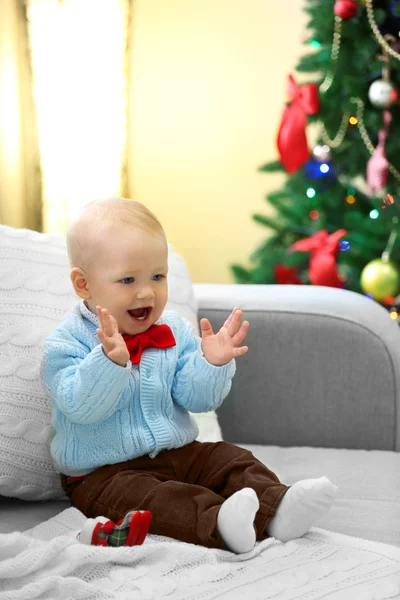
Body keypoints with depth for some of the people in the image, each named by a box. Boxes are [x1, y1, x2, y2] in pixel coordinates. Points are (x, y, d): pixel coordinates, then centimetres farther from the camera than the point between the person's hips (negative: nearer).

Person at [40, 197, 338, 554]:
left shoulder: (176, 332, 4)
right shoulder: (66, 344, -12)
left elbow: (197, 399, -1)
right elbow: (82, 407, -26)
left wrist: (212, 364, -20)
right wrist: (110, 361, -41)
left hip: (177, 454, 6)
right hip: (104, 472, -6)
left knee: (231, 459, -10)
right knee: (148, 496, -33)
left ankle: (276, 509, -31)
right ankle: (219, 523, -56)